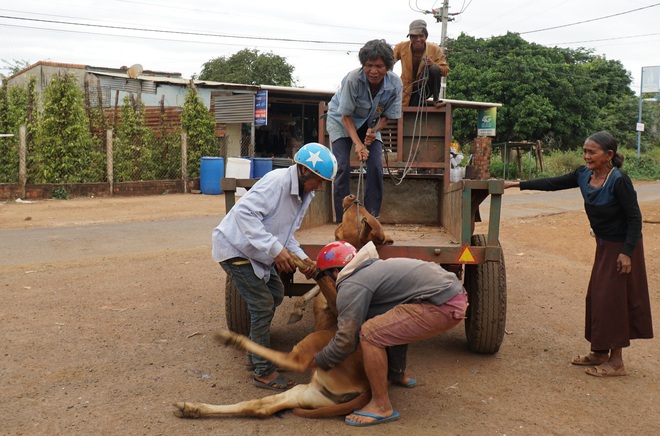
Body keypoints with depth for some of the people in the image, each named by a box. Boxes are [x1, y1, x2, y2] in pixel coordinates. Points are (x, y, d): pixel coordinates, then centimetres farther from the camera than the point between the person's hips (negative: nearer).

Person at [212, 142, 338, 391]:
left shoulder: (304, 195, 3)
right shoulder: (277, 181, -26)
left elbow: (285, 234, 8)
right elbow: (245, 212, -35)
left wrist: (302, 259, -9)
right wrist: (275, 249, -39)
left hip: (255, 250, 10)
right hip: (235, 247, -10)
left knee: (275, 293, 17)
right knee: (262, 305, -11)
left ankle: (255, 356, 31)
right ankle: (264, 372, 2)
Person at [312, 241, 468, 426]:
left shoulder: (351, 286, -6)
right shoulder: (370, 268, 23)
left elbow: (346, 340, -7)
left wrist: (319, 361, 12)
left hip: (444, 306, -10)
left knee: (370, 333, -14)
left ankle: (382, 407, -5)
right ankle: (399, 374, 41)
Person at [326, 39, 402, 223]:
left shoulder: (394, 83, -22)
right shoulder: (353, 79, -33)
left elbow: (387, 116, -8)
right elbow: (346, 116, -23)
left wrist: (374, 131, -27)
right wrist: (358, 143, -33)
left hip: (370, 123, 3)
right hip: (341, 120, -3)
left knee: (376, 167, -11)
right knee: (343, 167, -15)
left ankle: (372, 218, 0)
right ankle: (342, 219, -7)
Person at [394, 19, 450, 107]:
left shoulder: (435, 49, -13)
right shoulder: (402, 47, -11)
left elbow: (446, 70, -12)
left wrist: (434, 65, -32)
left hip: (426, 86, 0)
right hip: (408, 87, 0)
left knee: (434, 69, -29)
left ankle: (436, 99, -14)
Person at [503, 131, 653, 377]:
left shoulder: (619, 181, -22)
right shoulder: (584, 175, -1)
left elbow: (635, 218, -19)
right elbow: (553, 184, 6)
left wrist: (626, 252, -23)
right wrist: (516, 185, 4)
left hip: (622, 246, -8)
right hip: (605, 245, 8)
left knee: (612, 298, -4)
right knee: (596, 296, 12)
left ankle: (616, 361, 7)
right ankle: (600, 353, 24)